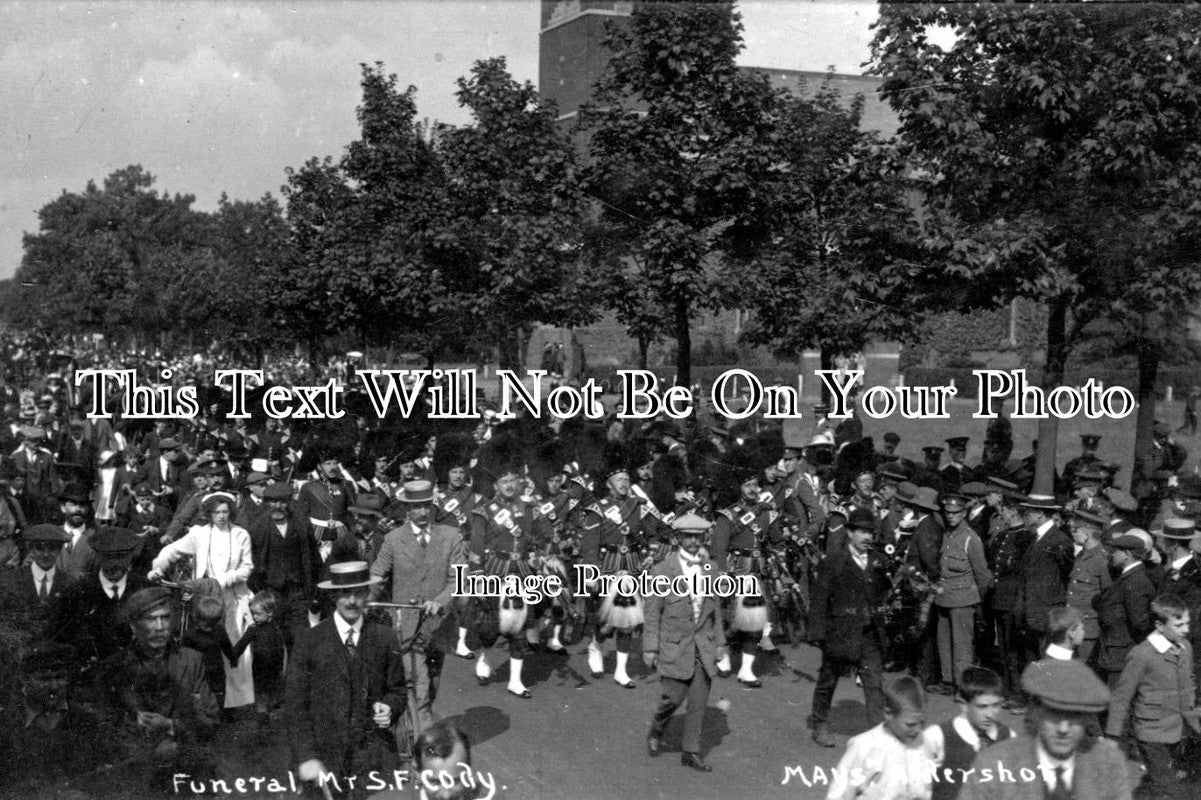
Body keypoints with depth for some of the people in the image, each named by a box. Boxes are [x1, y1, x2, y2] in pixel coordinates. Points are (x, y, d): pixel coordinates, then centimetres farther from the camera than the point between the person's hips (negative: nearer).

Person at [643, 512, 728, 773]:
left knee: (699, 701, 3)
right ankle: (657, 730, 25)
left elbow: (715, 608, 13)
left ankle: (691, 752, 15)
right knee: (674, 697, -5)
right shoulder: (662, 570, -8)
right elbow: (652, 612, -6)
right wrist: (650, 648, -7)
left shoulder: (709, 568, 5)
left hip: (703, 645, 4)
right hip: (674, 645, -4)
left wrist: (720, 642, 10)